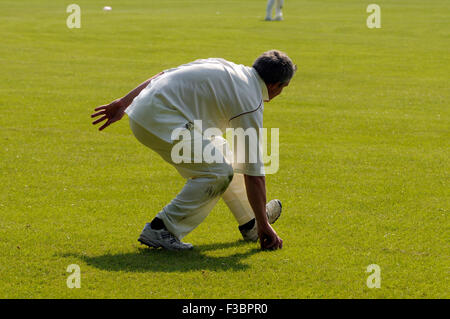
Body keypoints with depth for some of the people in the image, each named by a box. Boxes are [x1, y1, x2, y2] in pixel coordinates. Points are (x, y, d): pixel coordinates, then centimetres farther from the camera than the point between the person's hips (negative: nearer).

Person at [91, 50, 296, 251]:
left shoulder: (222, 66, 16)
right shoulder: (250, 103, -7)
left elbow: (163, 75, 18)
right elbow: (253, 171, -6)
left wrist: (123, 103, 22)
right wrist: (264, 225, -1)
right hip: (160, 122, -10)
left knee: (220, 151, 21)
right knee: (219, 172, -7)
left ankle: (250, 224, 32)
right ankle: (162, 229, -8)